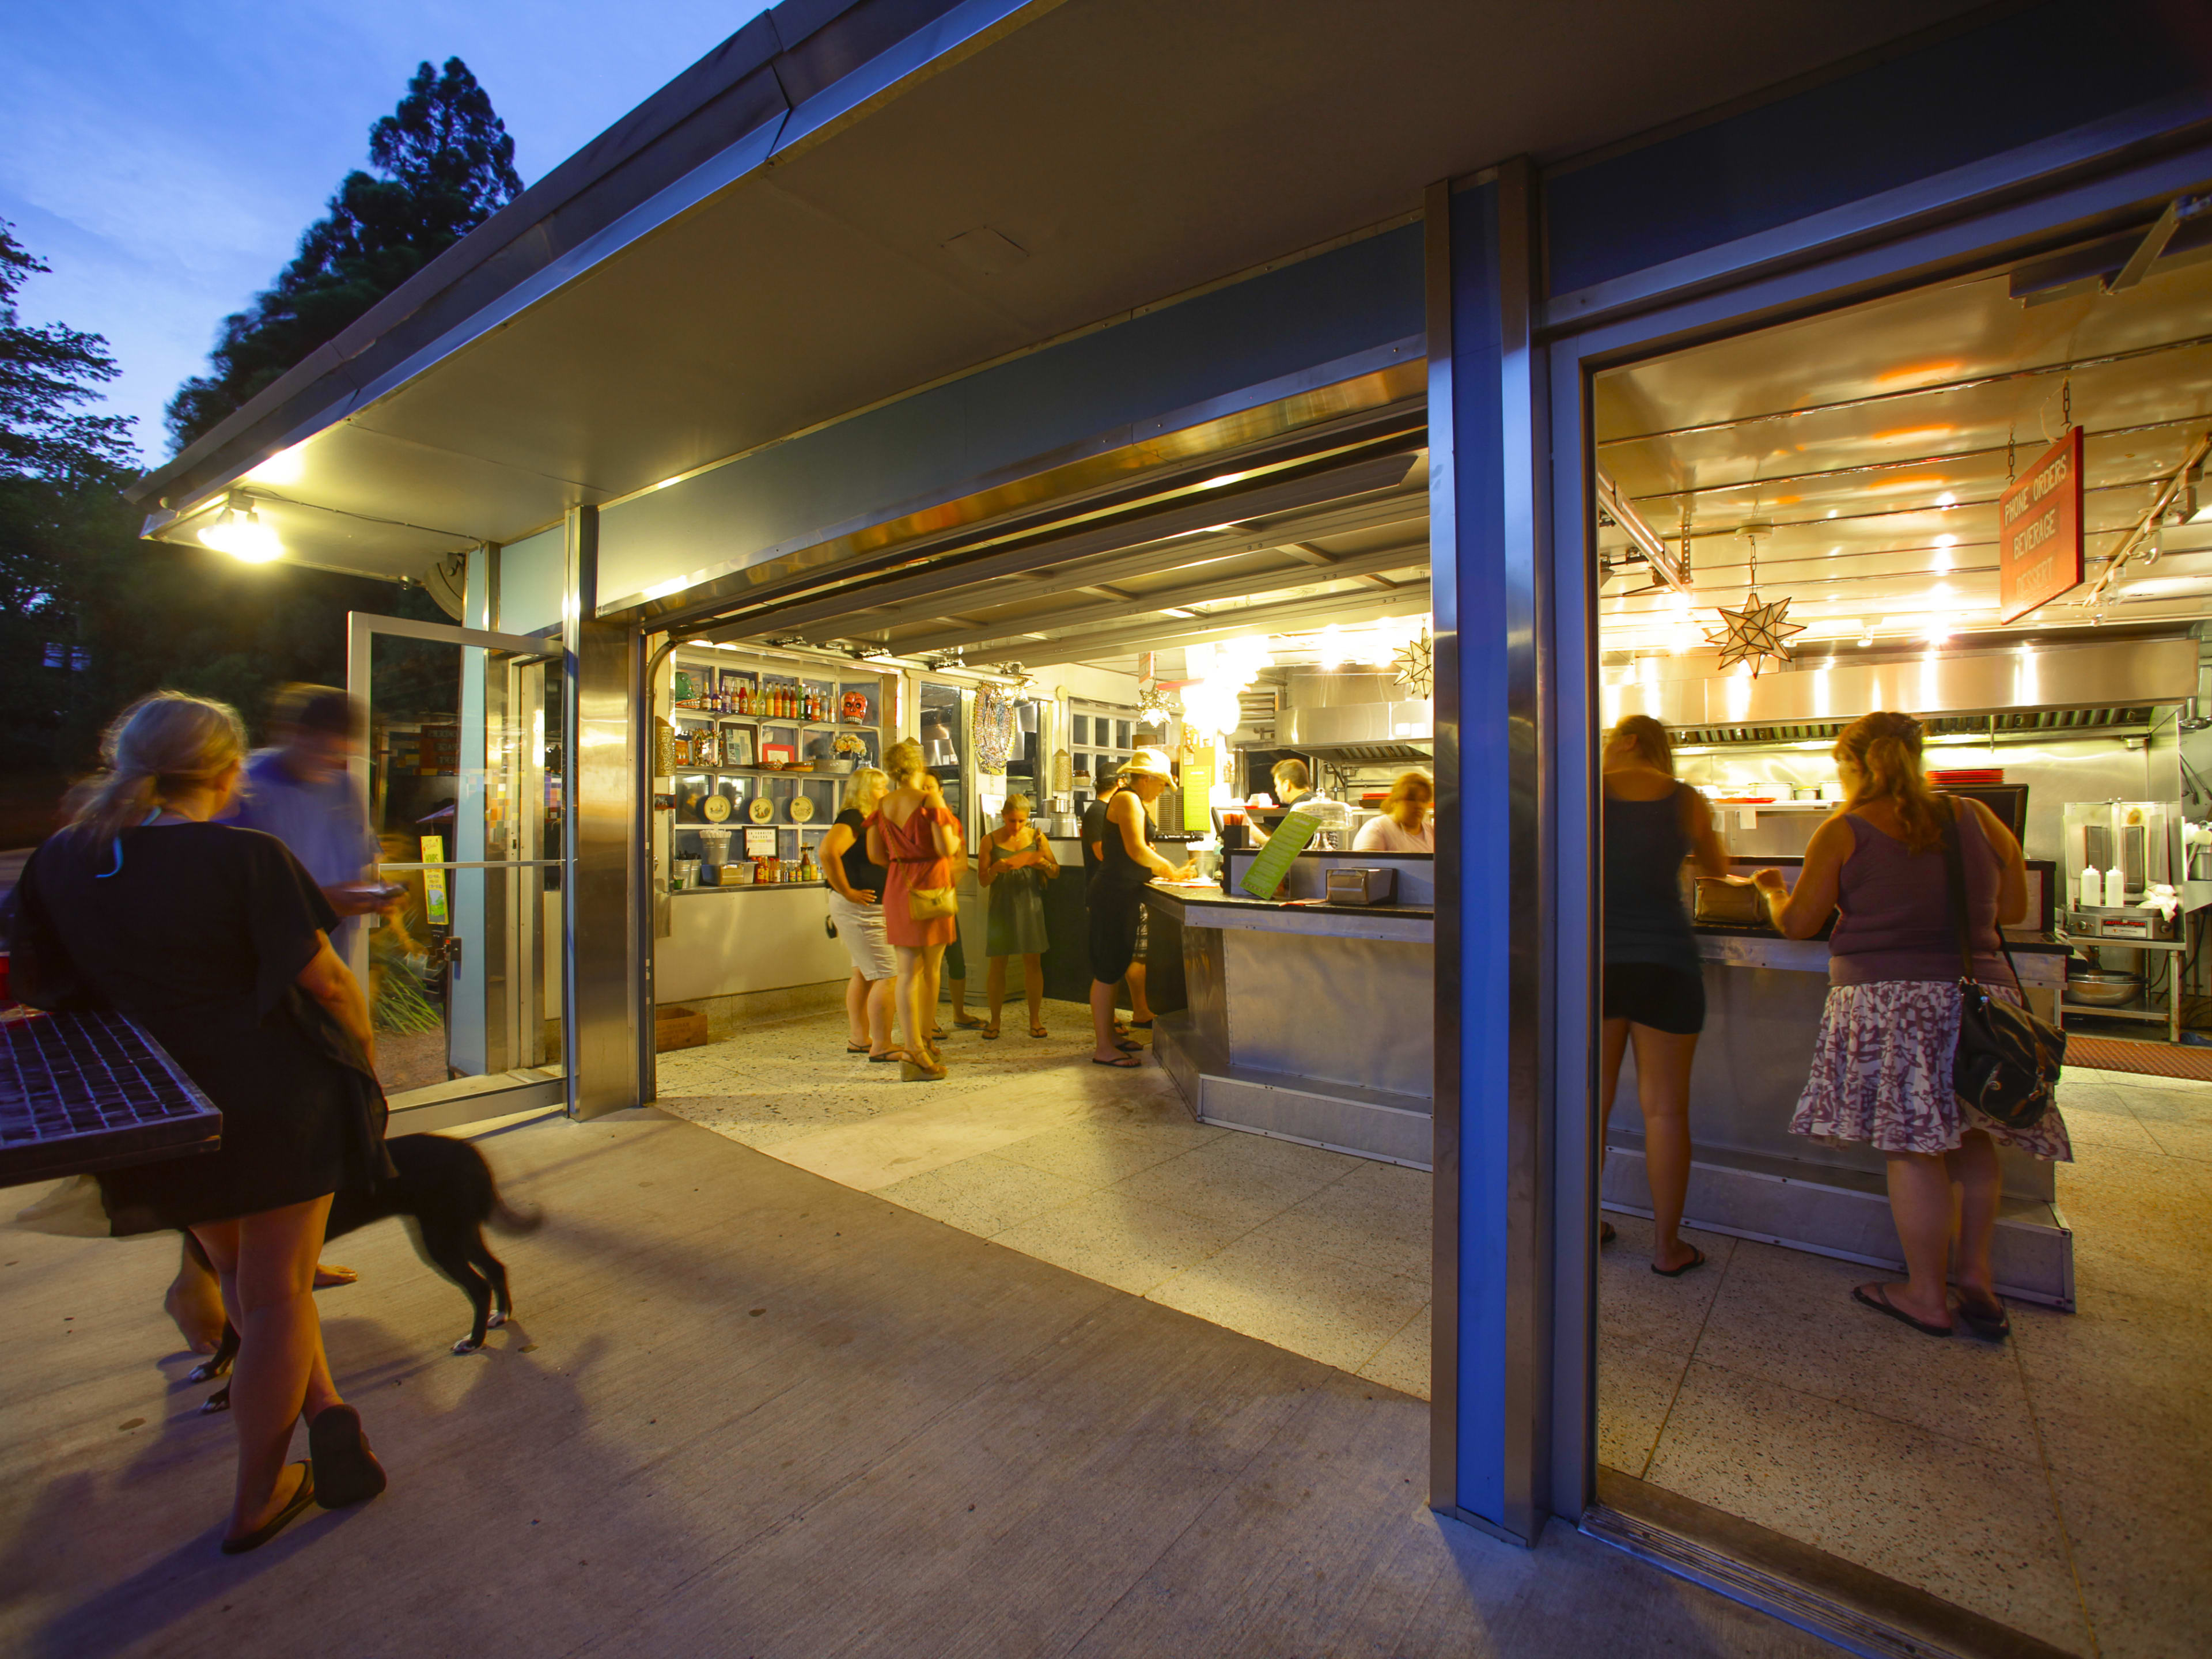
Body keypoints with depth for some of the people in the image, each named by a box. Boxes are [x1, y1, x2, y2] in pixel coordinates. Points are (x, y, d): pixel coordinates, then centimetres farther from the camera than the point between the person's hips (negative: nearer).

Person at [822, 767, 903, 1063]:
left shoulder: (870, 820, 14)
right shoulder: (852, 819, -15)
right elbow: (828, 852, -31)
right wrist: (847, 892, -24)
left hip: (873, 909, 10)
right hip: (859, 909, -10)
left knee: (864, 972, 16)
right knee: (888, 975, -11)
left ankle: (858, 1039, 26)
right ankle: (881, 1047, -5)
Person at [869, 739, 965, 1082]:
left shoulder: (882, 805, 6)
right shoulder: (930, 800, -11)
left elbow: (875, 854, 7)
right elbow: (947, 849, -16)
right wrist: (957, 839, 5)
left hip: (897, 888, 5)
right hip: (930, 886, -5)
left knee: (907, 971, 7)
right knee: (930, 970, 9)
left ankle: (912, 1048, 7)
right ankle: (923, 1044, 19)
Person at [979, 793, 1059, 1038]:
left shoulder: (1037, 838, 3)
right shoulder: (990, 841, 1)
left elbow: (1056, 872, 6)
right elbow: (983, 880, 1)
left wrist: (1045, 864, -16)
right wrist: (996, 869, -20)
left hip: (1030, 905, 1)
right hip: (1001, 906, 0)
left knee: (1033, 962, 2)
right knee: (997, 963, 2)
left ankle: (1035, 1020, 13)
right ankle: (995, 1020, 16)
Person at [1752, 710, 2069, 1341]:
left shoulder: (1843, 831, -5)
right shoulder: (1978, 818, 7)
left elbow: (1798, 924, -2)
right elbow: (2014, 908, 15)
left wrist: (1772, 891, 18)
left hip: (1886, 999, -5)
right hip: (1981, 993, 5)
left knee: (1913, 1148, 3)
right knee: (1969, 1140, 19)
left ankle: (1927, 1297, 15)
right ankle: (1976, 1276, 26)